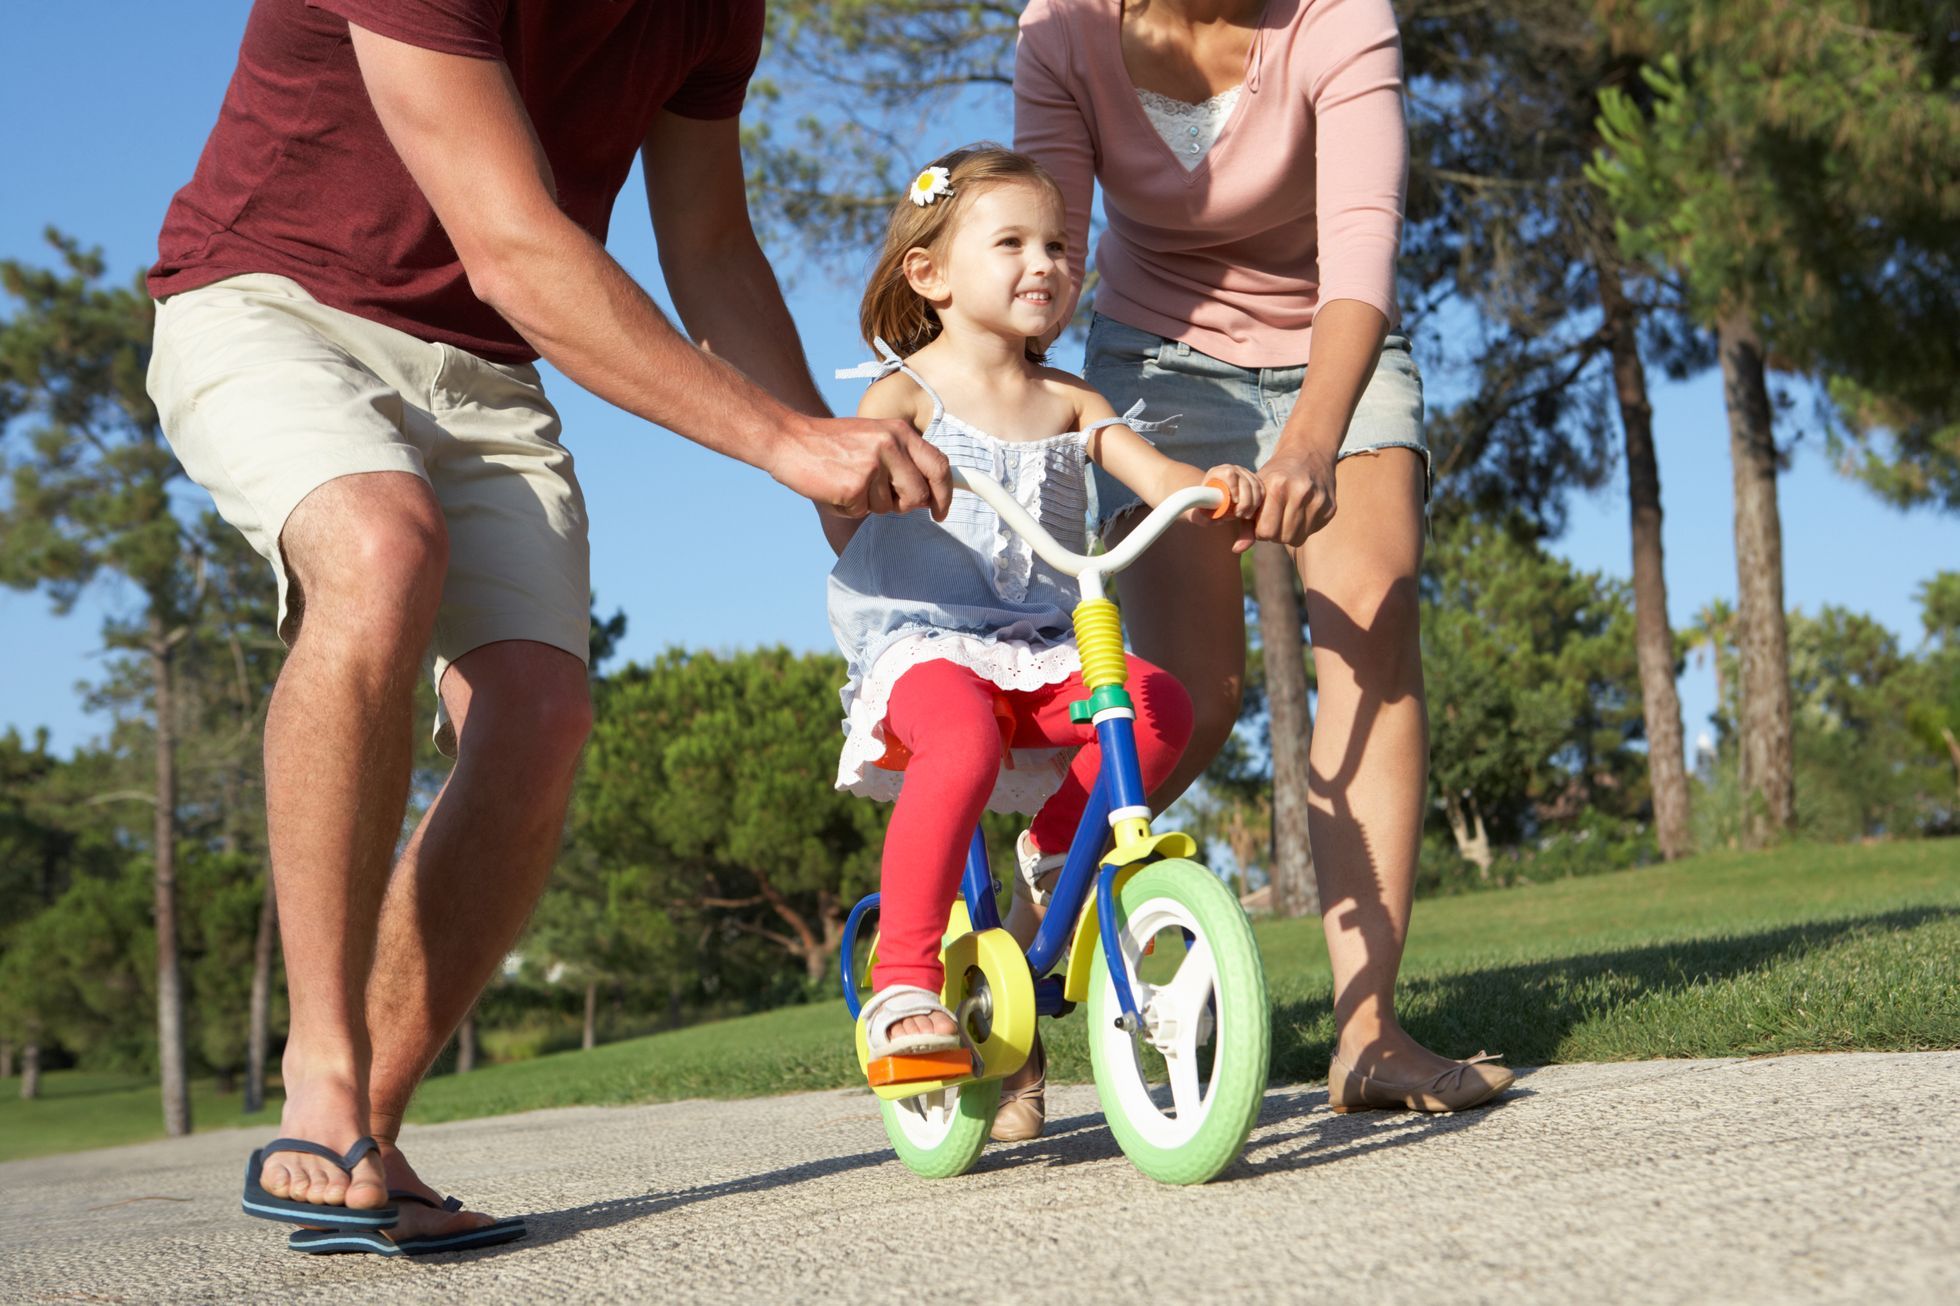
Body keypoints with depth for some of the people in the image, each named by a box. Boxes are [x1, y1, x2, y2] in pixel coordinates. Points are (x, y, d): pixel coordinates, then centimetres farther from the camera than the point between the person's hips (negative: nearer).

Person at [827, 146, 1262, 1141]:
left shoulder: (1069, 403, 15)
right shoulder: (908, 391, 3)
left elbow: (1152, 472, 1)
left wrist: (1214, 487, -21)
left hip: (1037, 654, 5)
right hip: (918, 646, -4)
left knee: (1158, 704, -24)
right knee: (964, 742, -37)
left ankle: (1054, 849, 0)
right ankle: (903, 982, -29)